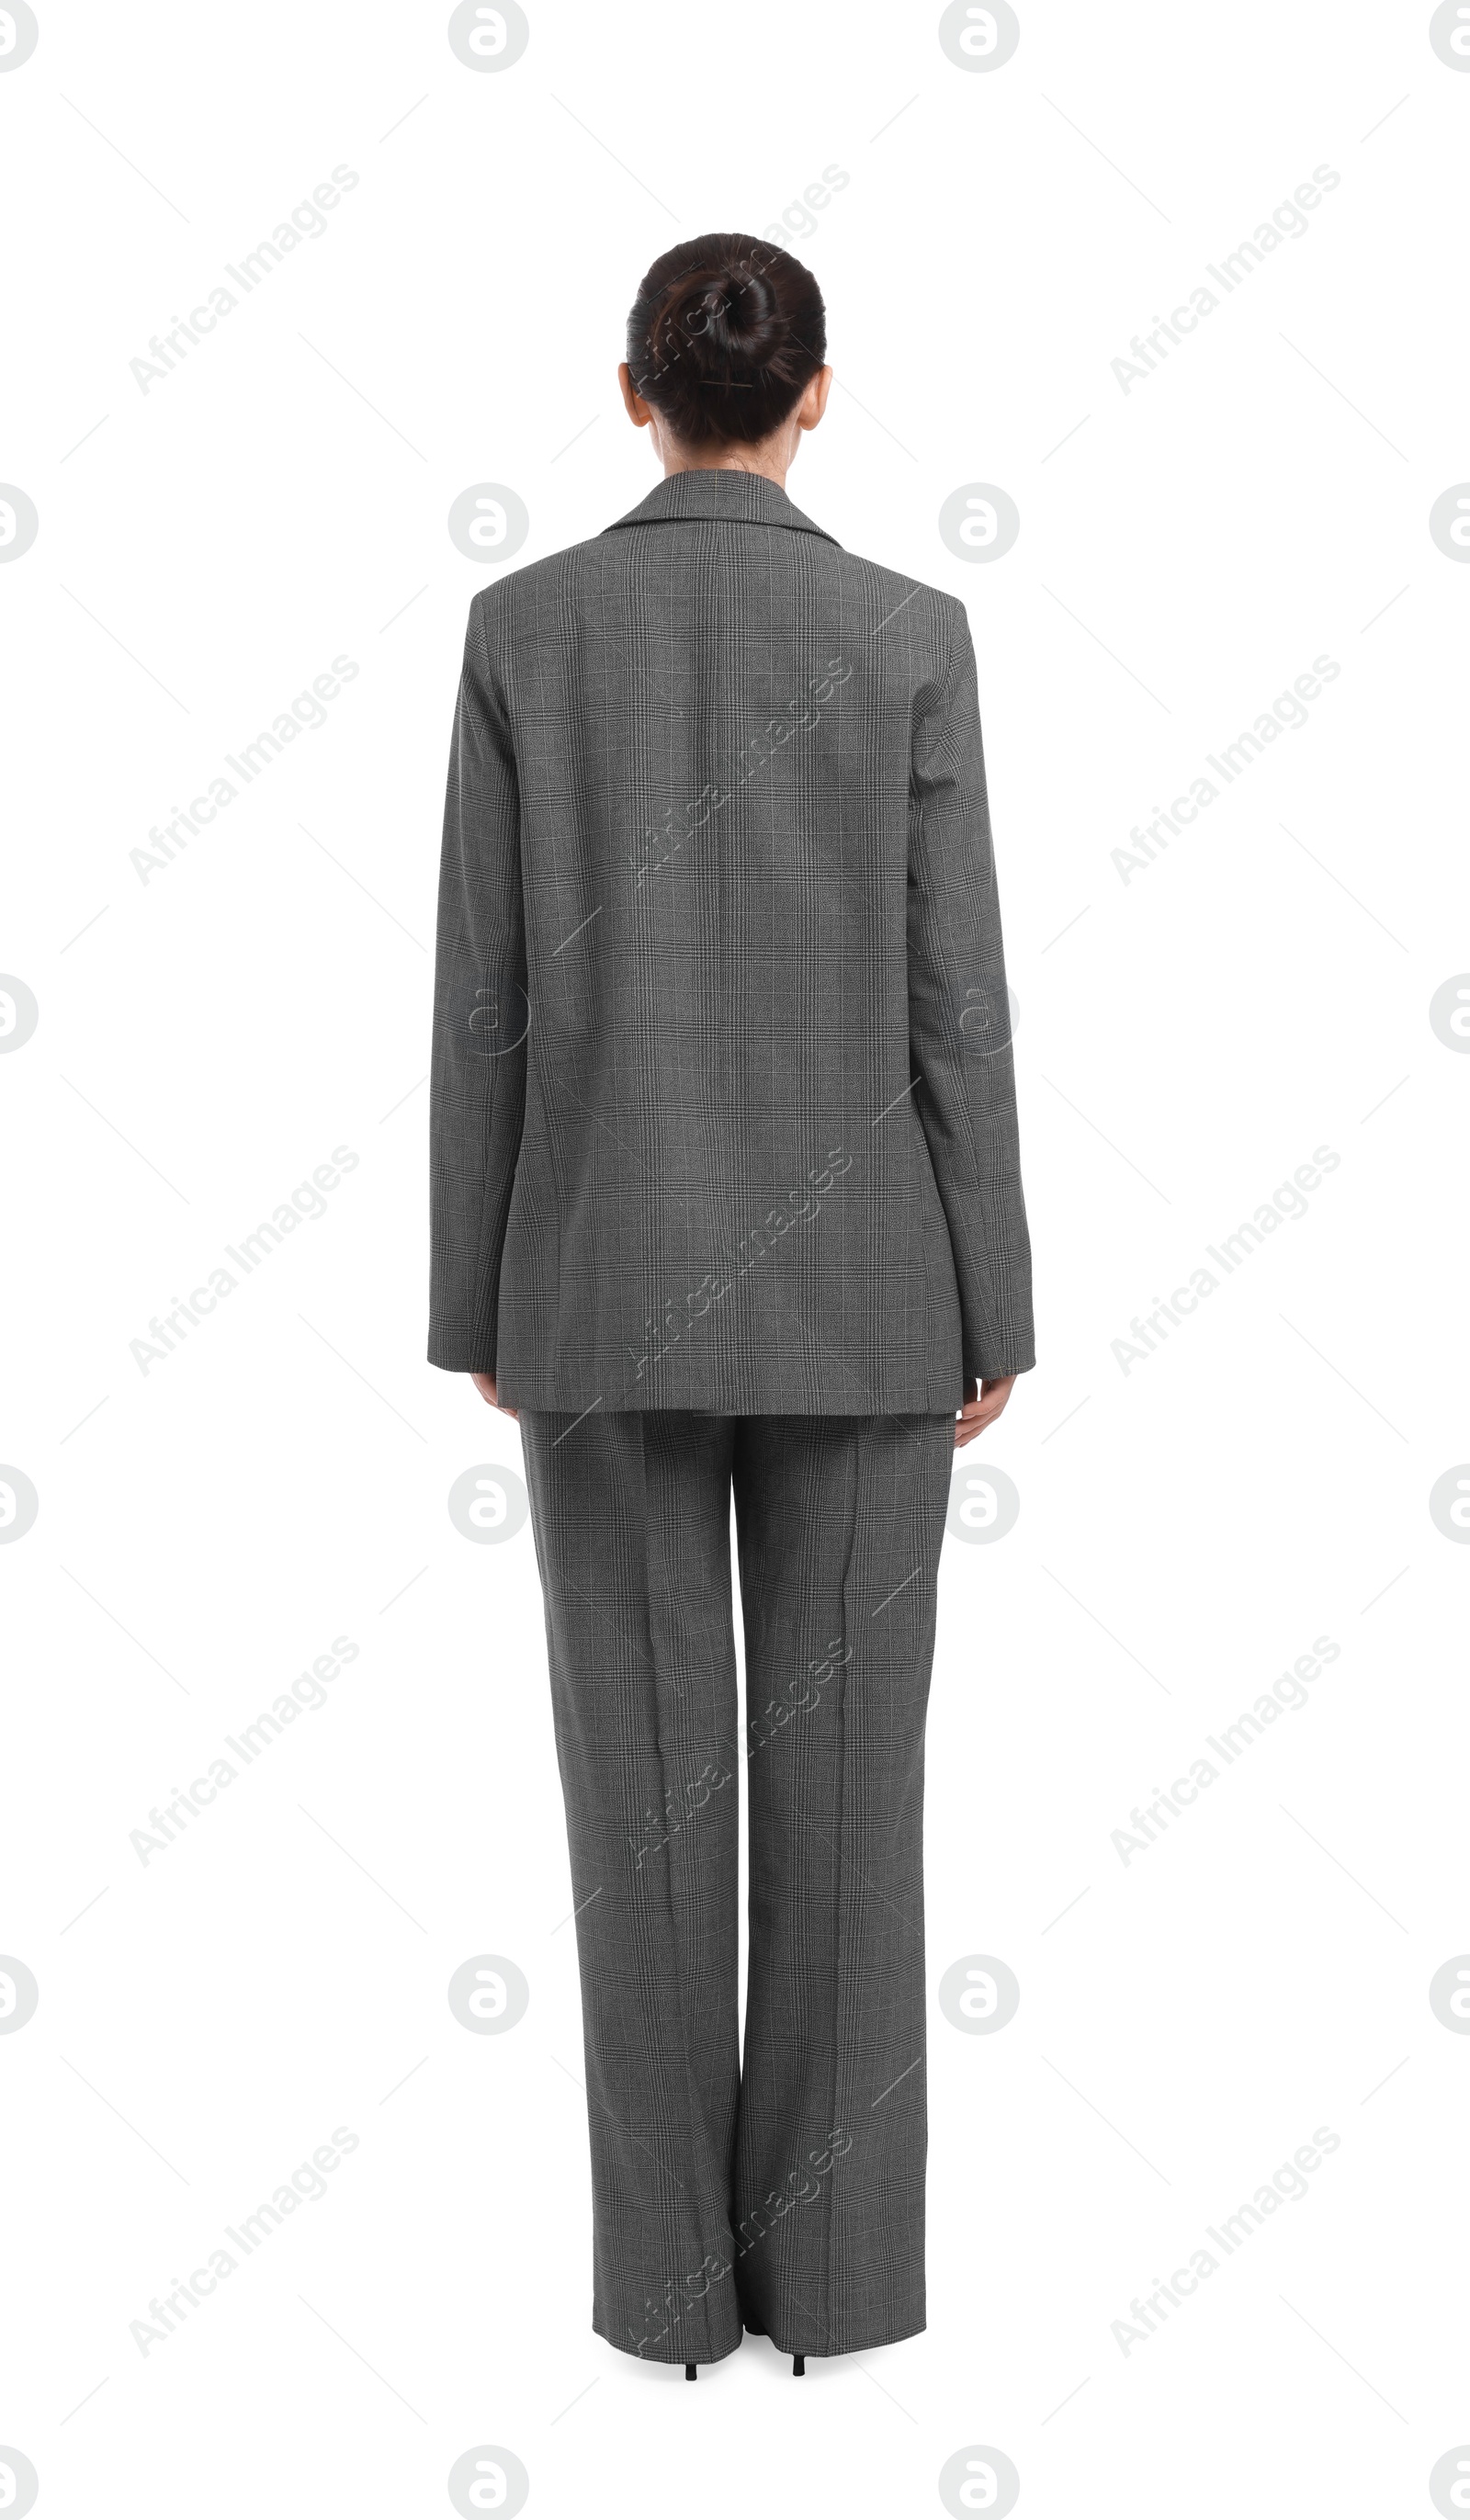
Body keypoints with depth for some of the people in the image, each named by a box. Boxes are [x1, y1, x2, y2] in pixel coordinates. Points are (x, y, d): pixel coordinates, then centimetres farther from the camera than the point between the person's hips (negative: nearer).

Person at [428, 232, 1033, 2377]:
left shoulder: (525, 628, -1)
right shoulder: (910, 636, -3)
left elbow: (483, 991, -1)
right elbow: (954, 998, -5)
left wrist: (479, 1294, 7)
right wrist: (994, 1305, 3)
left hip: (606, 1269, 1)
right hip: (852, 1273, 0)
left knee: (645, 1764, 8)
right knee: (845, 1763, 9)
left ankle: (671, 2263, 17)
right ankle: (834, 2257, 17)